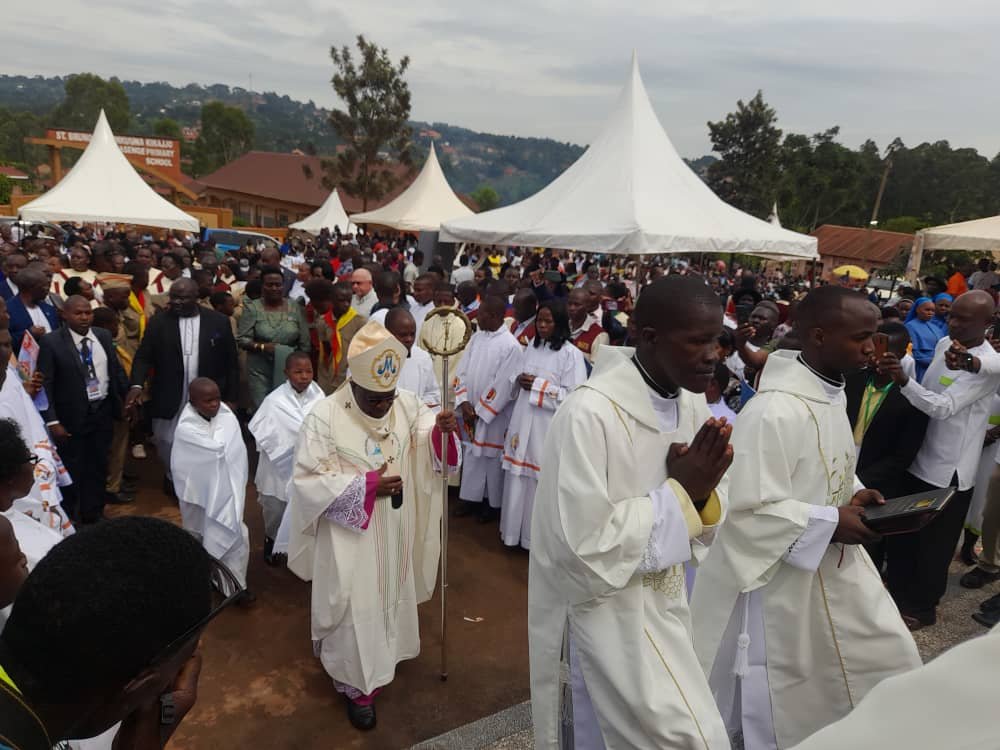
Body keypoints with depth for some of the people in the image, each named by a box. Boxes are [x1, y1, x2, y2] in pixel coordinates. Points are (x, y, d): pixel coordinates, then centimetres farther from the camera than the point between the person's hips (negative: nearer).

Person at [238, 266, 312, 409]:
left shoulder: (295, 308, 3)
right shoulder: (252, 308, -1)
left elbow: (304, 343, 6)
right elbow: (242, 339, -4)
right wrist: (261, 346, -20)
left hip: (289, 369, 1)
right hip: (260, 370, -1)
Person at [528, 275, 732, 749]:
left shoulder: (692, 405, -3)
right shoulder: (589, 413, -27)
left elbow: (704, 523, 5)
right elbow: (581, 546, -27)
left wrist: (701, 493, -18)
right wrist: (677, 492, -23)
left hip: (665, 604, 7)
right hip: (608, 614, -7)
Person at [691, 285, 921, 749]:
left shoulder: (831, 393, 2)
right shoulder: (773, 412, -29)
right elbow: (750, 510, -28)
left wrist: (854, 494, -2)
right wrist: (831, 523, -23)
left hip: (835, 565, 9)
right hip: (780, 578, -9)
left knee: (887, 661, 20)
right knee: (777, 709, 12)